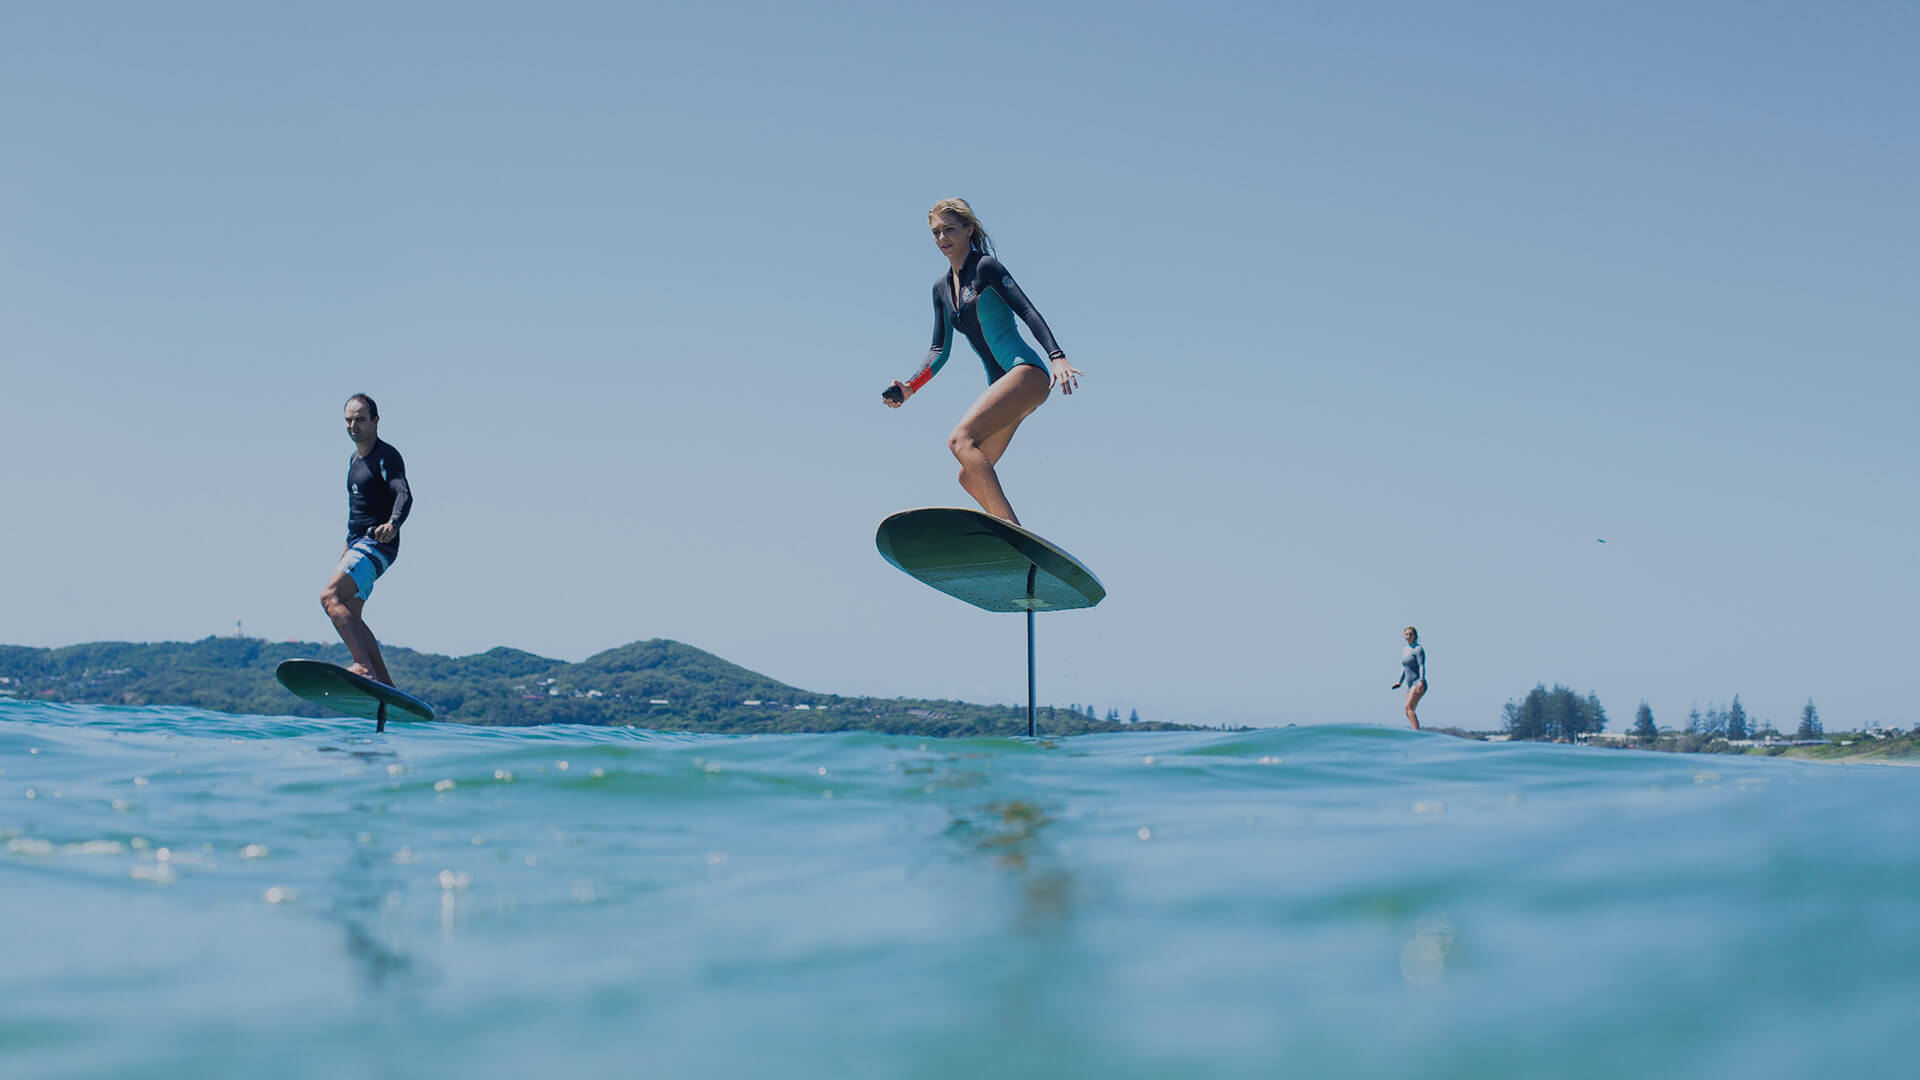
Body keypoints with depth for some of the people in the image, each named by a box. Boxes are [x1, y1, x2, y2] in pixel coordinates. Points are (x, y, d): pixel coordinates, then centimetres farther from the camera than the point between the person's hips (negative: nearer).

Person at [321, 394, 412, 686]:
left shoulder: (386, 456, -11)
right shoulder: (354, 459, 17)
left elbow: (404, 495, -27)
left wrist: (393, 524, -46)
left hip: (377, 545, -10)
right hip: (359, 545, 10)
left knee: (331, 597, -25)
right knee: (350, 616, 10)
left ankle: (365, 668, -34)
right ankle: (385, 686, 13)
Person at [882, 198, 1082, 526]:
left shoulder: (986, 266, -3)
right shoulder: (942, 288, 19)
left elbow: (1028, 311, -14)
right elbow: (940, 351, 19)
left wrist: (1057, 357, -27)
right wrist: (909, 388, 3)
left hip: (1026, 373, -9)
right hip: (1002, 384, 9)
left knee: (960, 439, -26)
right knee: (970, 478, 3)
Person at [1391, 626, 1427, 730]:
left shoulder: (1418, 649, -7)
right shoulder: (1405, 650, 18)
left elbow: (1422, 666, -17)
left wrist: (1421, 681, -30)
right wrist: (1400, 682, 19)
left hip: (1418, 685, -9)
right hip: (1411, 686, 9)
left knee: (1408, 707, -25)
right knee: (1408, 712, 6)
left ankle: (1417, 732, -33)